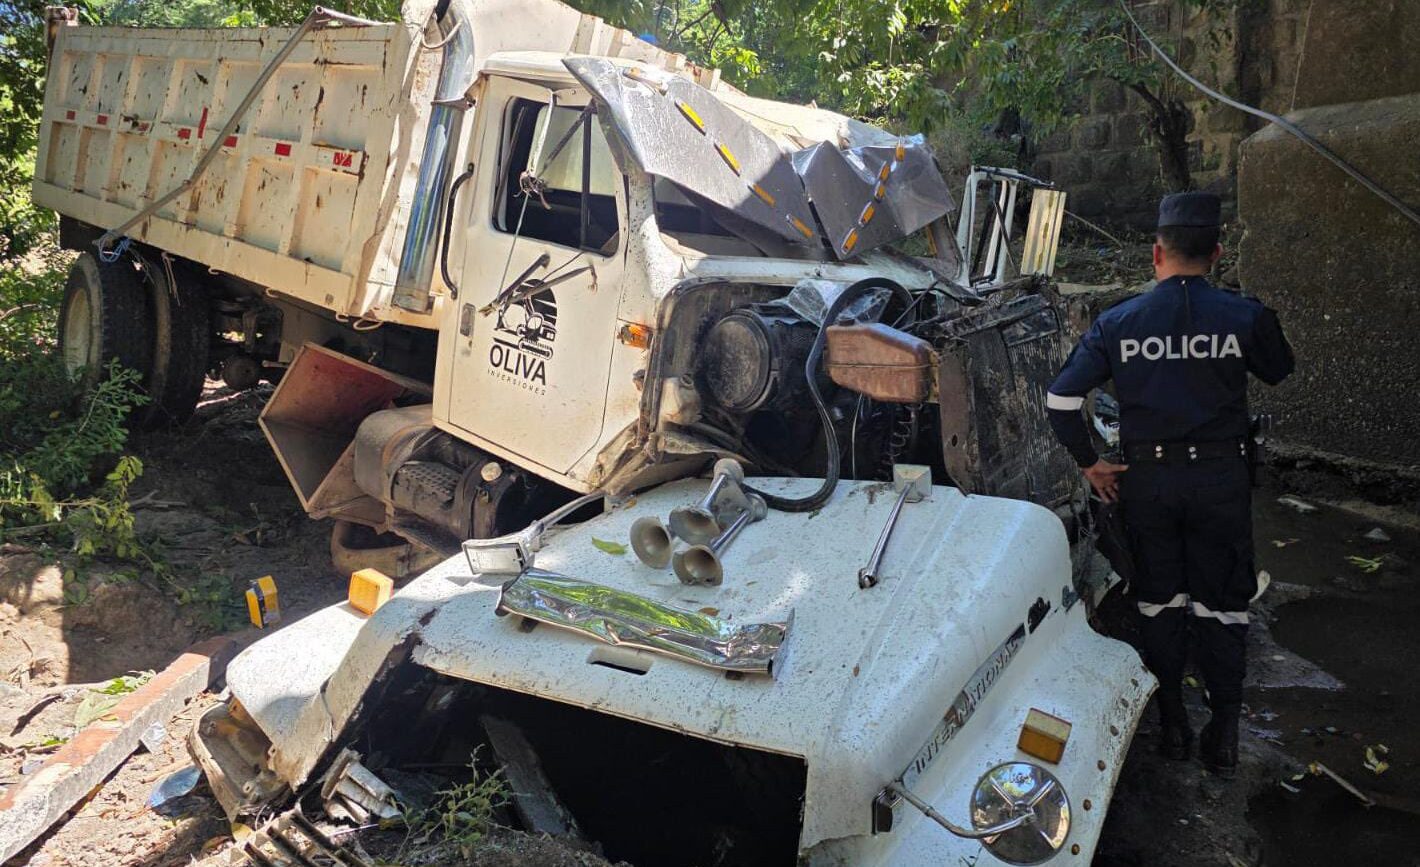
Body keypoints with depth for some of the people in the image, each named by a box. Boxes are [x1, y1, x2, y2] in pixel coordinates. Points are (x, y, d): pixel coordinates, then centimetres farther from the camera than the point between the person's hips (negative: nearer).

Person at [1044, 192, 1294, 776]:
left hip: (1147, 480, 1)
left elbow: (1060, 398, -7)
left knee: (1159, 601, 15)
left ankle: (1171, 725, 25)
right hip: (1221, 479, -1)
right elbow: (1279, 373, 12)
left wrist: (1089, 464, 3)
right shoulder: (1244, 317, -8)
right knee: (1221, 605, 11)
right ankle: (1223, 733, 17)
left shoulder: (1118, 322, -6)